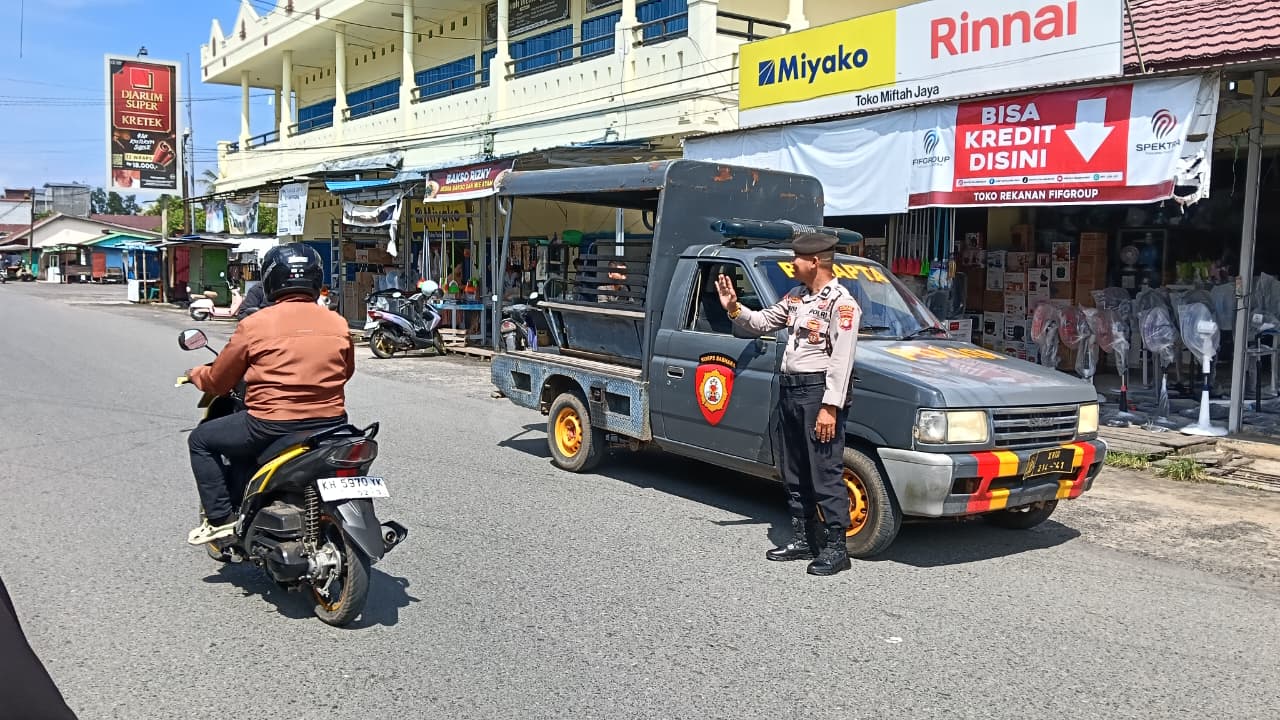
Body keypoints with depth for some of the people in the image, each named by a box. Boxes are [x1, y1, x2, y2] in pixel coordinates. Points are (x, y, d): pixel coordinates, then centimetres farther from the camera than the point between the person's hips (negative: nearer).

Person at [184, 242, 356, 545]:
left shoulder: (254, 324, -7)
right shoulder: (338, 323, 2)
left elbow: (218, 381, 5)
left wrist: (196, 374, 27)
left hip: (270, 427, -4)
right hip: (330, 425, 4)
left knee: (201, 440, 20)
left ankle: (221, 518, 13)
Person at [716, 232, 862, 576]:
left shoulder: (841, 302, -11)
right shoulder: (796, 297, 15)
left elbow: (841, 360, -16)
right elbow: (762, 322, 23)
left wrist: (830, 407, -21)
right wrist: (734, 309, 6)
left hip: (818, 389, -9)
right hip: (790, 389, 9)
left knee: (826, 473, -6)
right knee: (794, 473, 14)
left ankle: (836, 547, 1)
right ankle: (803, 539, 25)